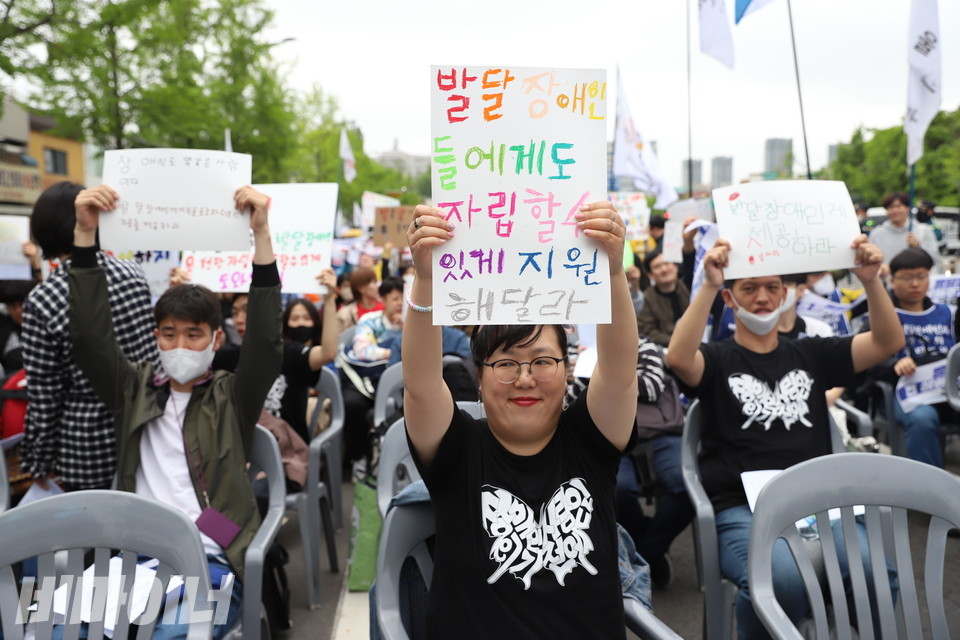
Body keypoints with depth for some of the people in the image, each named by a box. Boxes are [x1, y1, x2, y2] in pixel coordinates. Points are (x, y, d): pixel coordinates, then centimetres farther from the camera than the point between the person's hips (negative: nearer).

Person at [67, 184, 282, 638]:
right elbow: (89, 336, 7)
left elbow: (266, 340, -5)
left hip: (210, 560, -2)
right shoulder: (136, 389, 18)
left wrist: (261, 233, -15)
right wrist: (85, 232, -4)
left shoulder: (232, 397, 11)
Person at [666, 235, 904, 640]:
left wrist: (871, 281, -6)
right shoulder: (717, 359, 8)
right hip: (742, 511, -3)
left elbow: (889, 342, 10)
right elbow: (678, 358, -16)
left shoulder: (810, 355, 20)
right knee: (782, 581, -34)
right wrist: (708, 285, -24)